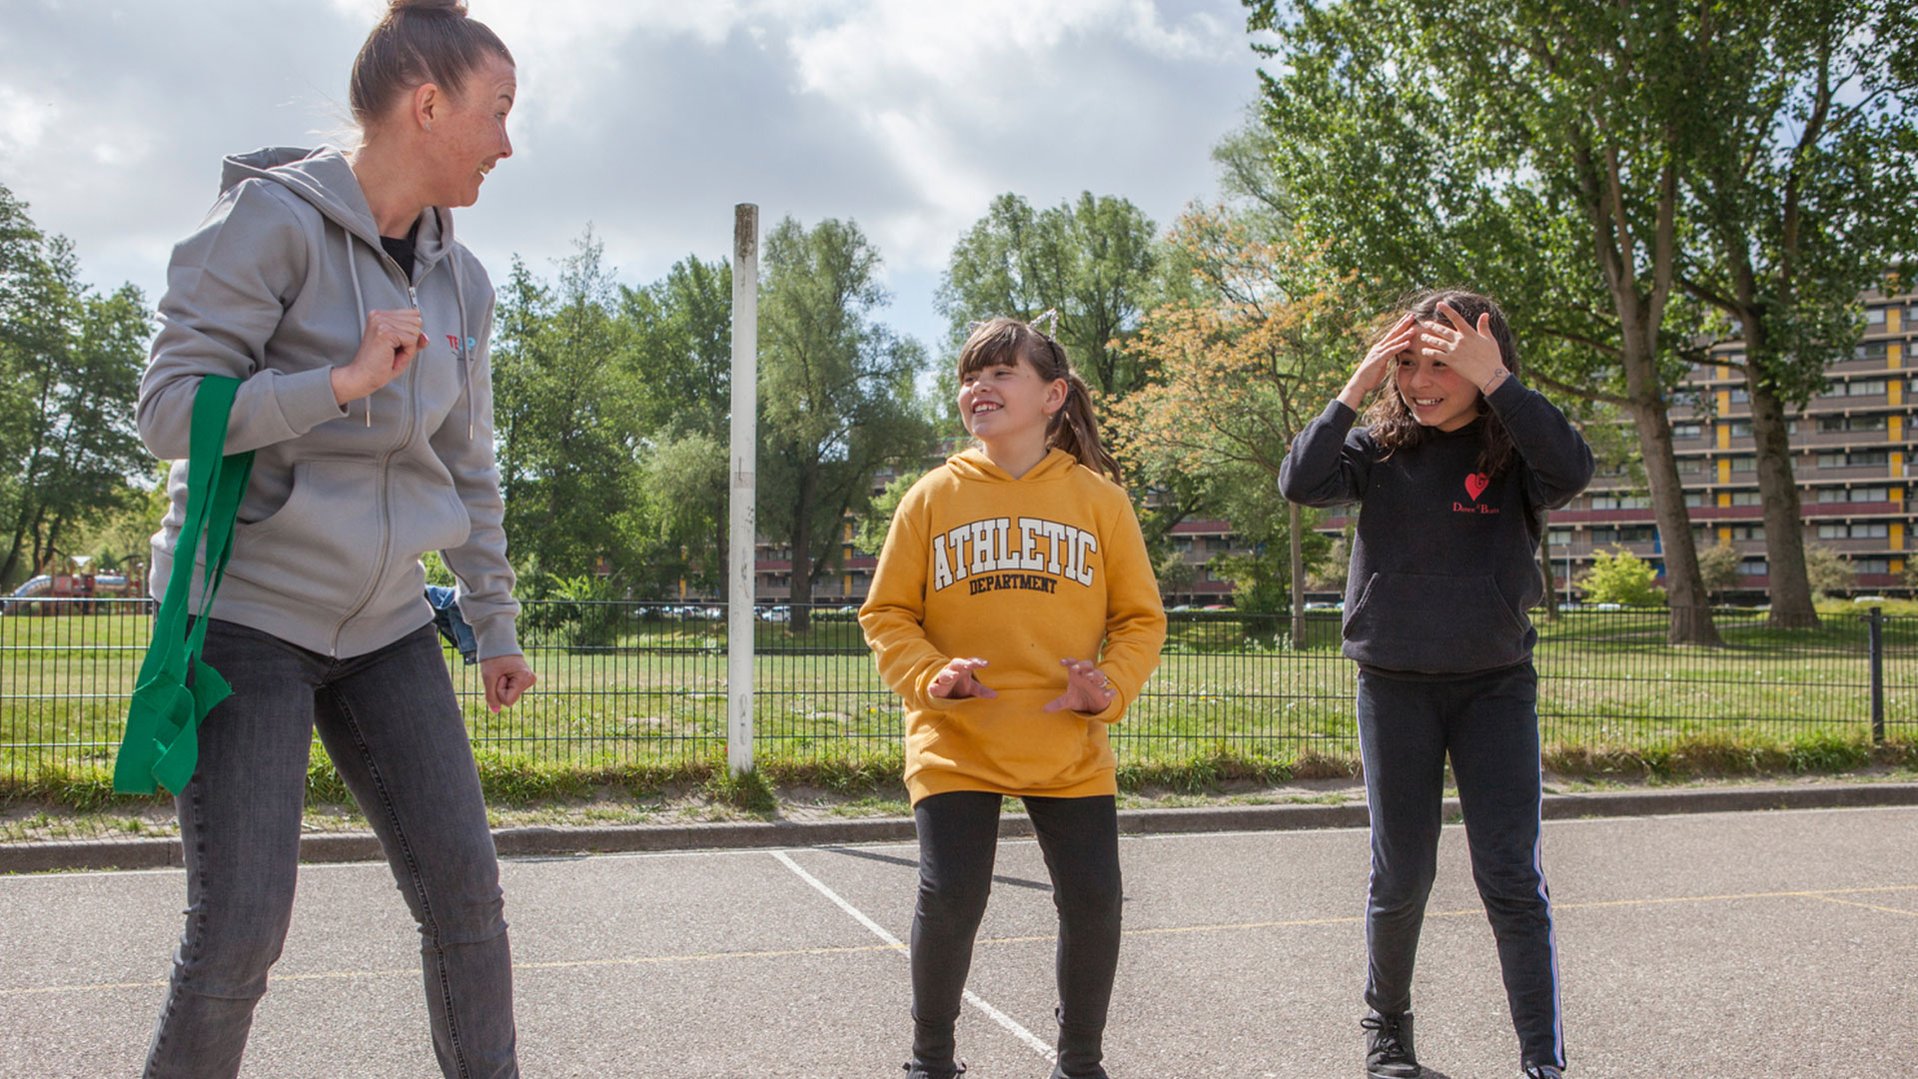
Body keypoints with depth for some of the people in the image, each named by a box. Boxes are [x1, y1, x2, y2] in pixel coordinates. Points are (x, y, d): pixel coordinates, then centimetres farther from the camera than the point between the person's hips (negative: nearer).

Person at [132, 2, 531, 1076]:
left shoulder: (460, 280, 8)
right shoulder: (274, 220, -11)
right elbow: (172, 407, -15)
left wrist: (498, 625, 18)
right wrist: (345, 381, -25)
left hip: (385, 625, 6)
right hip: (248, 614, -6)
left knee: (466, 888, 2)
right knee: (240, 930, -7)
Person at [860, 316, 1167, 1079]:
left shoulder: (1098, 497, 3)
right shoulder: (935, 495, 3)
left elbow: (1140, 618, 6)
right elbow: (886, 613, 5)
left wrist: (1109, 689, -11)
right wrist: (929, 677, -13)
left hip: (1069, 749, 1)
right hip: (954, 746, -1)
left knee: (1094, 899, 0)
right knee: (950, 899, -7)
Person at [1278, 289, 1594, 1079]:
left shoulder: (1513, 450, -5)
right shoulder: (1382, 446, 0)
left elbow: (1573, 472, -26)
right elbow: (1302, 483, -16)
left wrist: (1497, 381, -27)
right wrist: (1356, 388, -19)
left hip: (1496, 683, -1)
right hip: (1395, 686, 1)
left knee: (1511, 875, -3)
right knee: (1402, 874, 10)